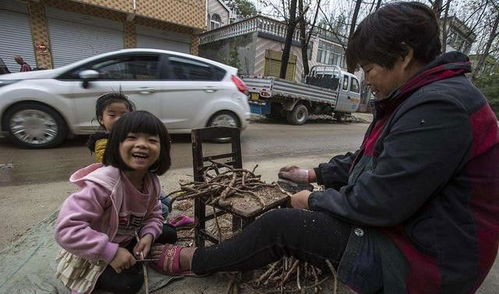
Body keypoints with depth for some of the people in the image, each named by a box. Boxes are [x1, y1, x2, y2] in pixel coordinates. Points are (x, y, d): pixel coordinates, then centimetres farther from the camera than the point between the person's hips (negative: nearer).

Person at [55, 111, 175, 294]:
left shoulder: (152, 182, -13)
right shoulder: (103, 183, -34)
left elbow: (153, 215, 0)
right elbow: (66, 229, -35)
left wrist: (148, 235, -21)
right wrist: (111, 252, -32)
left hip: (124, 242, 6)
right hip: (91, 256, -6)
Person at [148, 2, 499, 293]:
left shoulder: (439, 107, -27)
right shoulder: (422, 98, 8)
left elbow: (377, 202, -28)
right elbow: (368, 160, 13)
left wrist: (314, 200, -12)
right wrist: (315, 174, 12)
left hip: (424, 262, -9)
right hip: (406, 227, 10)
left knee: (279, 225, -12)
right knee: (290, 210, 11)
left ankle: (195, 261, 10)